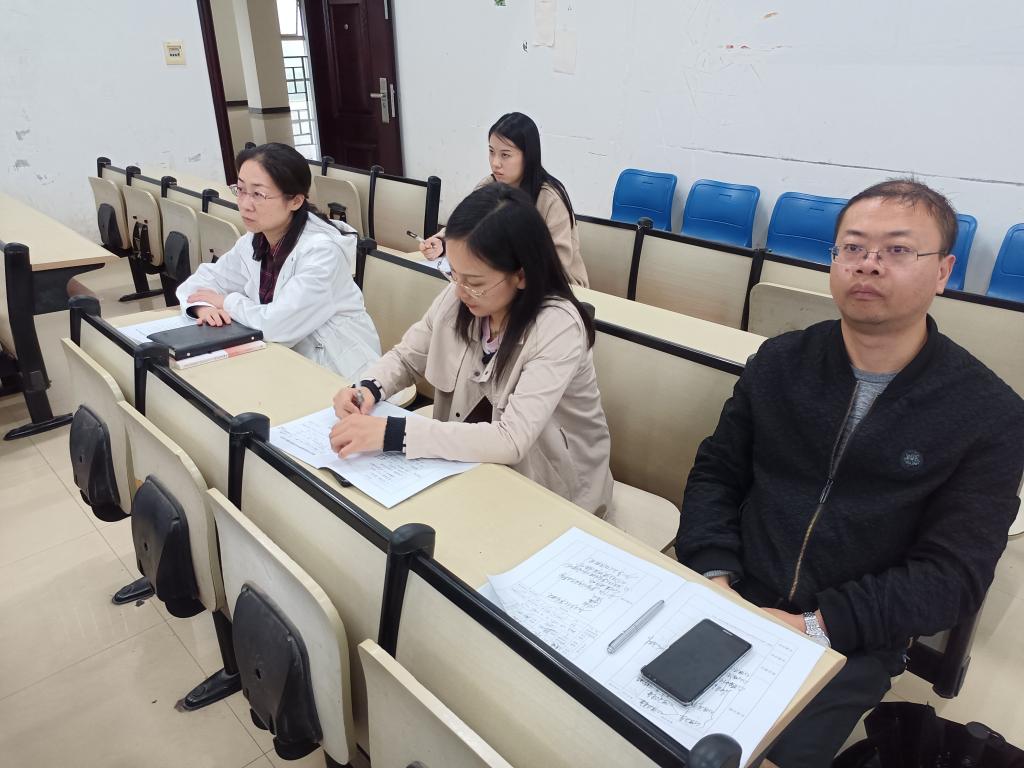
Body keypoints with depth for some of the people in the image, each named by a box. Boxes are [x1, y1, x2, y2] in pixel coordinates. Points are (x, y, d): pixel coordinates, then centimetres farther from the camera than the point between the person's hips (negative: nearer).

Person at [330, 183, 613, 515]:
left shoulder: (558, 328, -27)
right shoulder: (457, 297, -9)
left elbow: (511, 440, -33)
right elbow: (405, 358, 5)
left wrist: (391, 433, -36)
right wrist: (369, 389, -16)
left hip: (548, 489, -5)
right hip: (472, 462, 5)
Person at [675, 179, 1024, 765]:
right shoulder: (780, 361, 3)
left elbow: (954, 575, -9)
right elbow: (717, 473, 5)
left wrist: (817, 626, -20)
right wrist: (714, 575, -11)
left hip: (855, 639, -2)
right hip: (734, 603, 3)